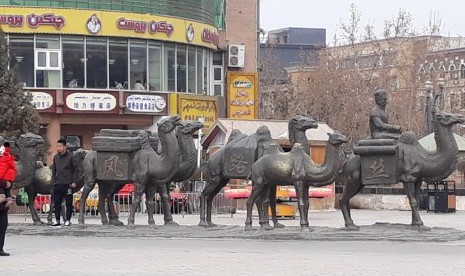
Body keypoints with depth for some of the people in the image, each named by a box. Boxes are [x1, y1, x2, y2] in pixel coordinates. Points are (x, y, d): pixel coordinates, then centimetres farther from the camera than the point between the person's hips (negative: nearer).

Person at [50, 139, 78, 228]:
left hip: (68, 184, -5)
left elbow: (75, 170, -4)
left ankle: (68, 220, 8)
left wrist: (74, 181, -9)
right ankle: (57, 221, 12)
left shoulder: (70, 157, -5)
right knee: (57, 203, 5)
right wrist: (53, 181, 9)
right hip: (58, 184, 5)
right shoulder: (56, 157, 11)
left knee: (69, 203, 1)